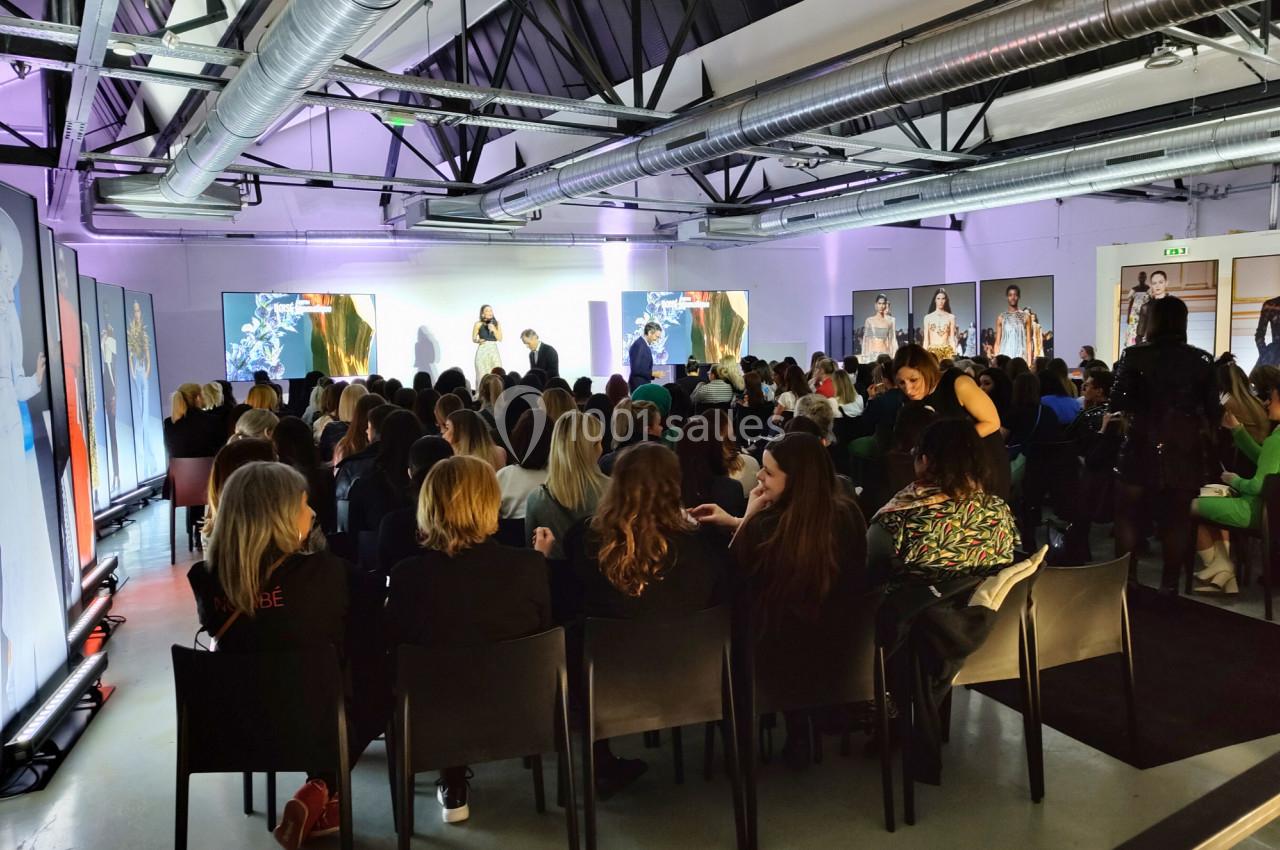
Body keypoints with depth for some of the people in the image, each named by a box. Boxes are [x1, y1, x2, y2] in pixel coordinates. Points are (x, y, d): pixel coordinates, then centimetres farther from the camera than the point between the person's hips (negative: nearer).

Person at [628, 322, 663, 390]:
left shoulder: (644, 344, 13)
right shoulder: (639, 344, -15)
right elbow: (636, 369, -21)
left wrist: (653, 373, 6)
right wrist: (653, 374, -16)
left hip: (643, 384, 9)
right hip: (638, 385, -9)